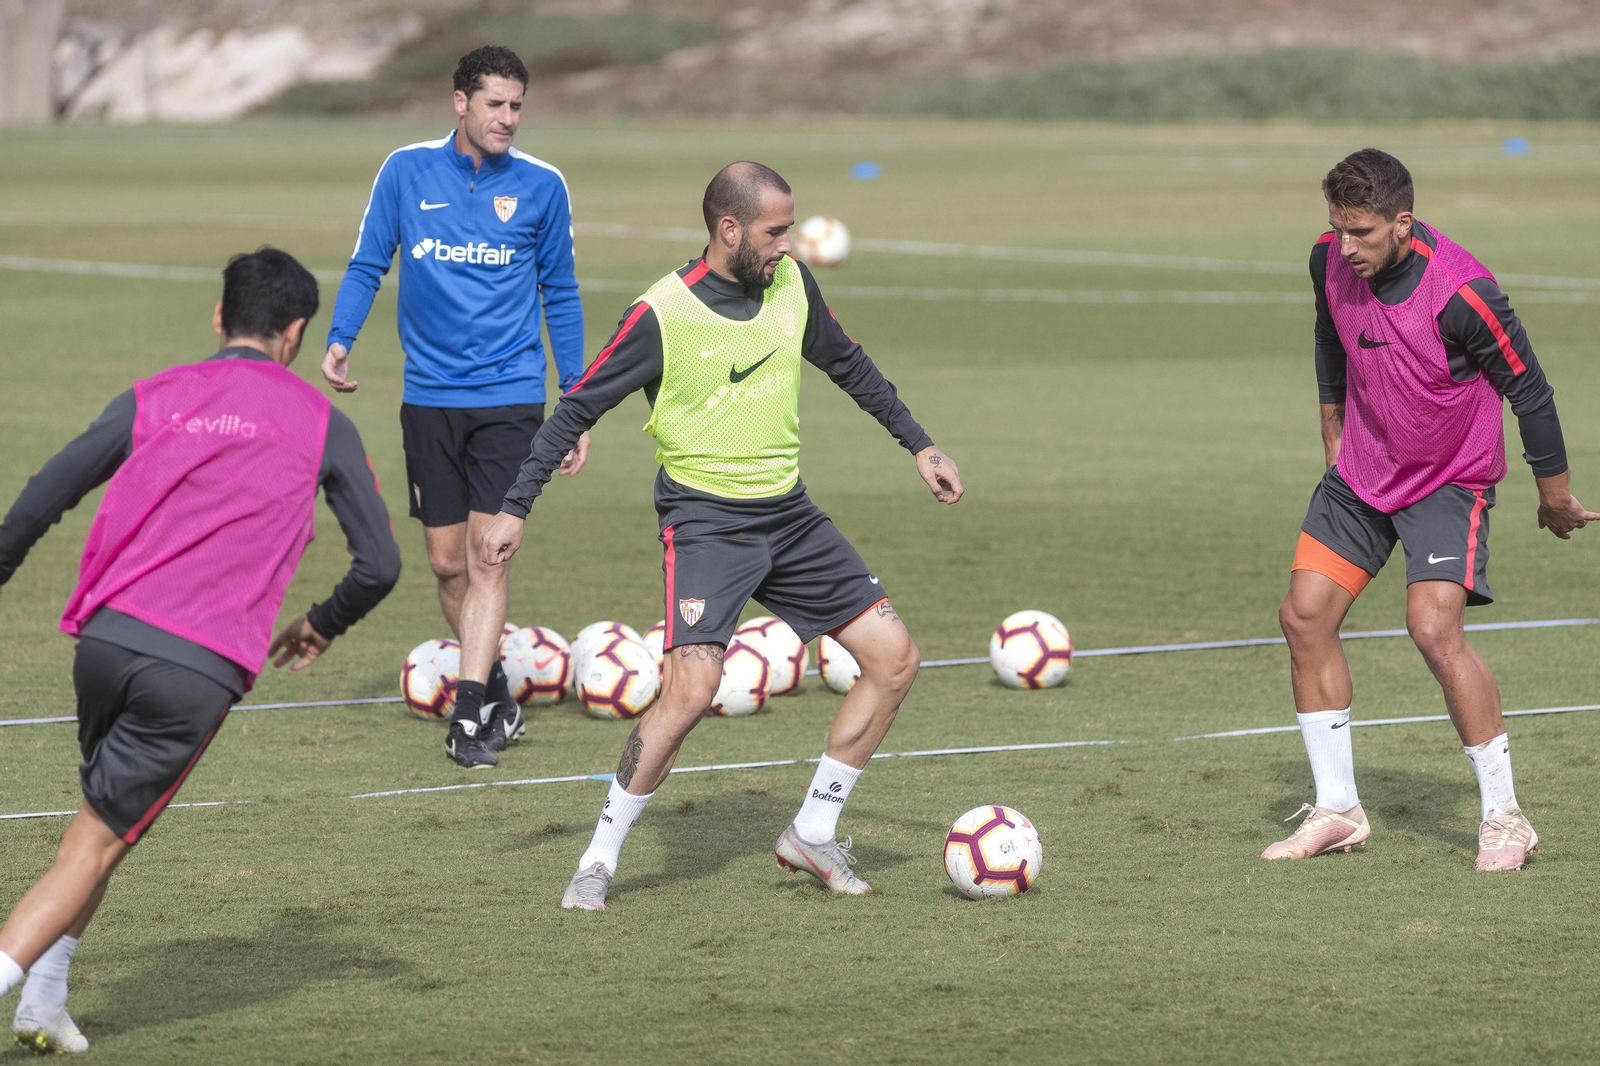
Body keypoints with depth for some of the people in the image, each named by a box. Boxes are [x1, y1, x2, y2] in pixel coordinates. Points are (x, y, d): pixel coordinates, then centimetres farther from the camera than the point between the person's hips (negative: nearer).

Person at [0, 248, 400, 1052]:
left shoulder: (155, 397, 13)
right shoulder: (321, 424, 9)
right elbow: (379, 564, 8)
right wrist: (321, 627, 26)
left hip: (107, 634, 3)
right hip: (203, 669, -3)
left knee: (101, 812, 24)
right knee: (97, 844, 1)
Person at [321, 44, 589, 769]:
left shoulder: (540, 186, 1)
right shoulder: (406, 171, 1)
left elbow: (560, 295, 9)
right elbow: (366, 266, 7)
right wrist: (340, 341, -11)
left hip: (510, 396, -2)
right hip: (429, 398, 2)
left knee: (487, 556, -11)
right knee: (447, 561, 5)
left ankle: (469, 717, -11)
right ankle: (498, 699, 22)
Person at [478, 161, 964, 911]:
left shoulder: (792, 285, 2)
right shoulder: (663, 315, -14)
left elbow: (847, 365, 21)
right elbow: (577, 408, -7)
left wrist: (919, 446, 24)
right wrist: (514, 509, -9)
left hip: (787, 514, 7)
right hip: (703, 520, -6)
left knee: (894, 659, 0)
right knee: (691, 688, -24)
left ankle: (813, 834, 13)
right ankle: (598, 862, -8)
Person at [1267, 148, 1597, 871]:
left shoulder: (1460, 291, -28)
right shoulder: (1330, 261, -9)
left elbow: (1528, 387, -16)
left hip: (1449, 480, -6)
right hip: (1361, 471, 6)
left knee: (1434, 628, -21)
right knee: (1305, 615, -2)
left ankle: (1504, 818, -10)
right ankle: (1337, 811, 9)